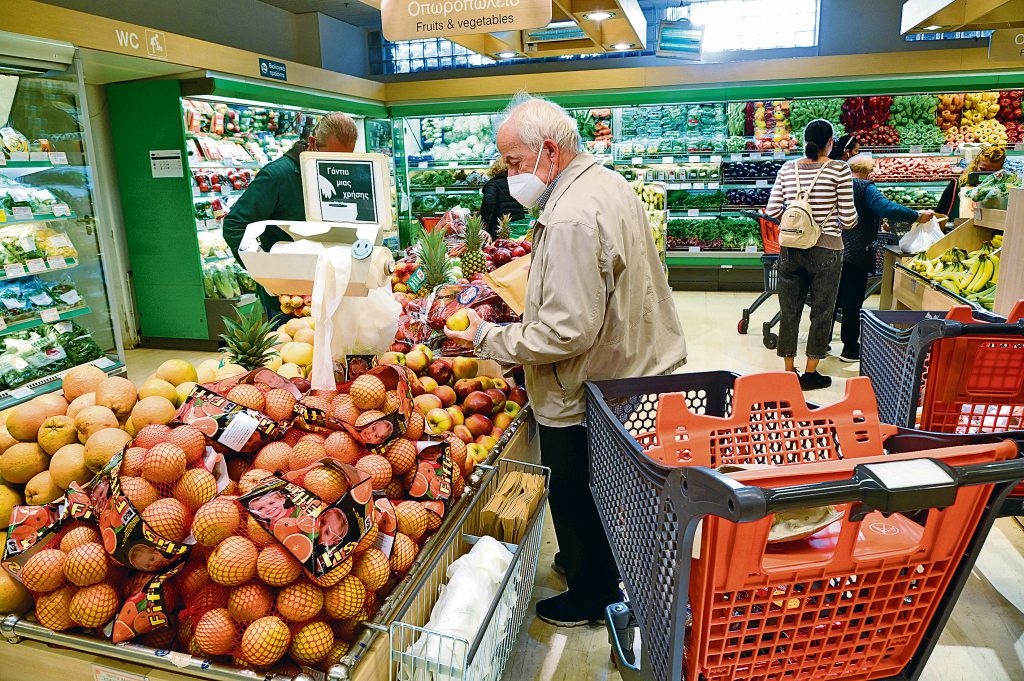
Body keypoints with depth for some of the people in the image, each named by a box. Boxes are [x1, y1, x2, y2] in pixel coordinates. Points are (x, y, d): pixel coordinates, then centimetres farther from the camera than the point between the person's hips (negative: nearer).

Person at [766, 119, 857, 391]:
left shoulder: (787, 169, 2)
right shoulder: (839, 169, -8)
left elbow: (772, 211, 1)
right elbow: (848, 218, -8)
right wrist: (840, 221, 14)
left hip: (791, 248, 3)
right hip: (826, 250, -3)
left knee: (789, 311, 12)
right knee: (821, 312, 9)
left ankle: (789, 371, 20)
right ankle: (810, 373, 16)